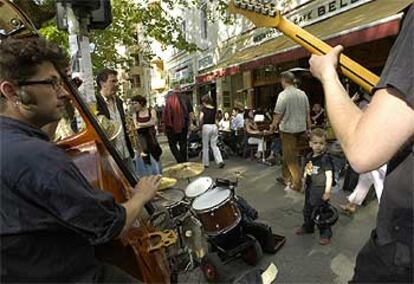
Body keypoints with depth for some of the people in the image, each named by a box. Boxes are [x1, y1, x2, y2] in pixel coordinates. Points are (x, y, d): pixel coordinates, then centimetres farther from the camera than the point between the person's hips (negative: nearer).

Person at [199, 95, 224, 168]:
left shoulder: (203, 108, -5)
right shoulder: (214, 109, 9)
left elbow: (201, 118, -15)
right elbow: (215, 118, 7)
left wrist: (201, 125, -2)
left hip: (206, 127, -4)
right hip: (214, 126, 4)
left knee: (205, 146, 8)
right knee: (214, 145, 11)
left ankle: (206, 163, 15)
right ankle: (220, 161, -3)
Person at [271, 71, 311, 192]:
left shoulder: (283, 94, -14)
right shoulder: (302, 94, 6)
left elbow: (278, 114, -15)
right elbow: (307, 113, 10)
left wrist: (273, 125, 2)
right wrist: (308, 127, 19)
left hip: (288, 129, -7)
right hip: (301, 128, 7)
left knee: (291, 157, 2)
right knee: (289, 154, 20)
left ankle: (297, 184, 7)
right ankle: (286, 177, 31)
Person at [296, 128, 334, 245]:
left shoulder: (325, 158, -19)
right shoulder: (309, 157, 1)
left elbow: (329, 175, -21)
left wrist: (327, 191, -23)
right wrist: (304, 183, 16)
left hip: (320, 190, -7)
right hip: (309, 189, 7)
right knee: (307, 210, 22)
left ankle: (325, 233, 24)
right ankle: (307, 227, 43)